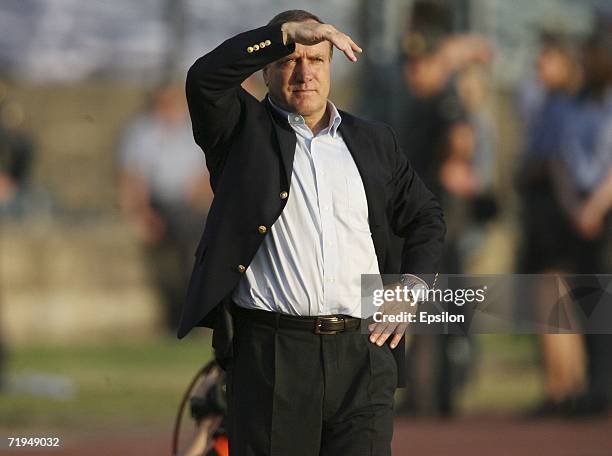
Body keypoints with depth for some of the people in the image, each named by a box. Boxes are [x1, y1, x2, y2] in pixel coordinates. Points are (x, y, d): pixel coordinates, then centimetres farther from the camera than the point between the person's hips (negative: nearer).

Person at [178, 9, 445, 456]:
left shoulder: (373, 141, 18)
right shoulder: (243, 130, 8)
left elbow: (427, 217, 26)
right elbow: (205, 77, -13)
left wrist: (413, 286, 9)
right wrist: (287, 32, -13)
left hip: (363, 352, 2)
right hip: (270, 354, -2)